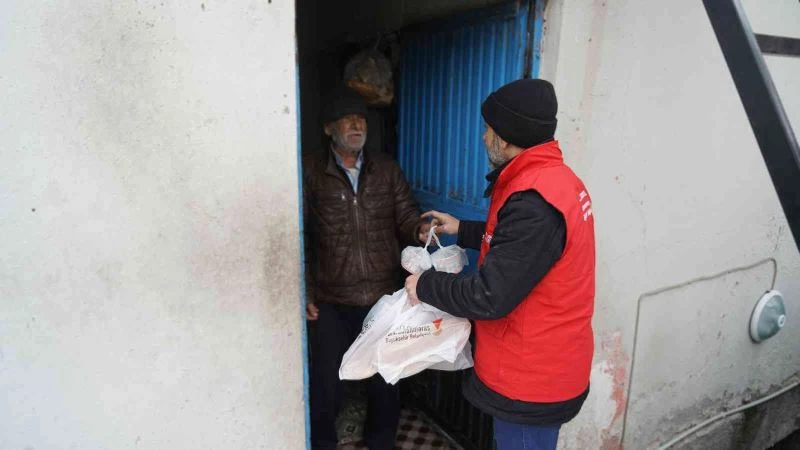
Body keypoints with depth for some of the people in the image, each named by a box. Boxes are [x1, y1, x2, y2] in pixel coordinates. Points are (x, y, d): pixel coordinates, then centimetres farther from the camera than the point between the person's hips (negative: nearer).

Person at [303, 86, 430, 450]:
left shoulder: (387, 169, 4)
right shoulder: (311, 172, -2)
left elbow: (406, 218, 2)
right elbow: (299, 236, -2)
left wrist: (420, 229, -22)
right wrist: (305, 292, -5)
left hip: (384, 297, 2)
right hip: (332, 301, -2)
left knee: (386, 380, 19)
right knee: (326, 383, 14)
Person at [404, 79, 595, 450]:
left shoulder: (535, 202, -30)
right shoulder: (554, 178, 3)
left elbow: (489, 298, -29)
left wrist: (424, 285, -14)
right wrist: (463, 231, 18)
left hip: (530, 379, -9)